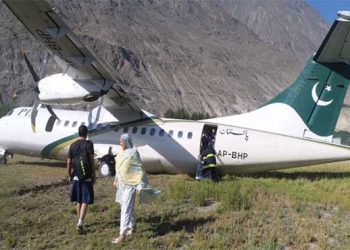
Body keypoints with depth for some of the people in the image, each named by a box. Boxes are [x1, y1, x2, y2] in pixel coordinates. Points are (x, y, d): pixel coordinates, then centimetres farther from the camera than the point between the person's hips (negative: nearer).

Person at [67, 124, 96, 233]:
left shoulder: (73, 145, 5)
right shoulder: (89, 144, -8)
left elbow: (69, 162, 7)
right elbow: (91, 161, -11)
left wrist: (69, 175, 18)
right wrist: (94, 175, -4)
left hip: (76, 176, 5)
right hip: (87, 177, -4)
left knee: (78, 201, 15)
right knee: (85, 201, -1)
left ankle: (80, 222, 24)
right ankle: (80, 222, -12)